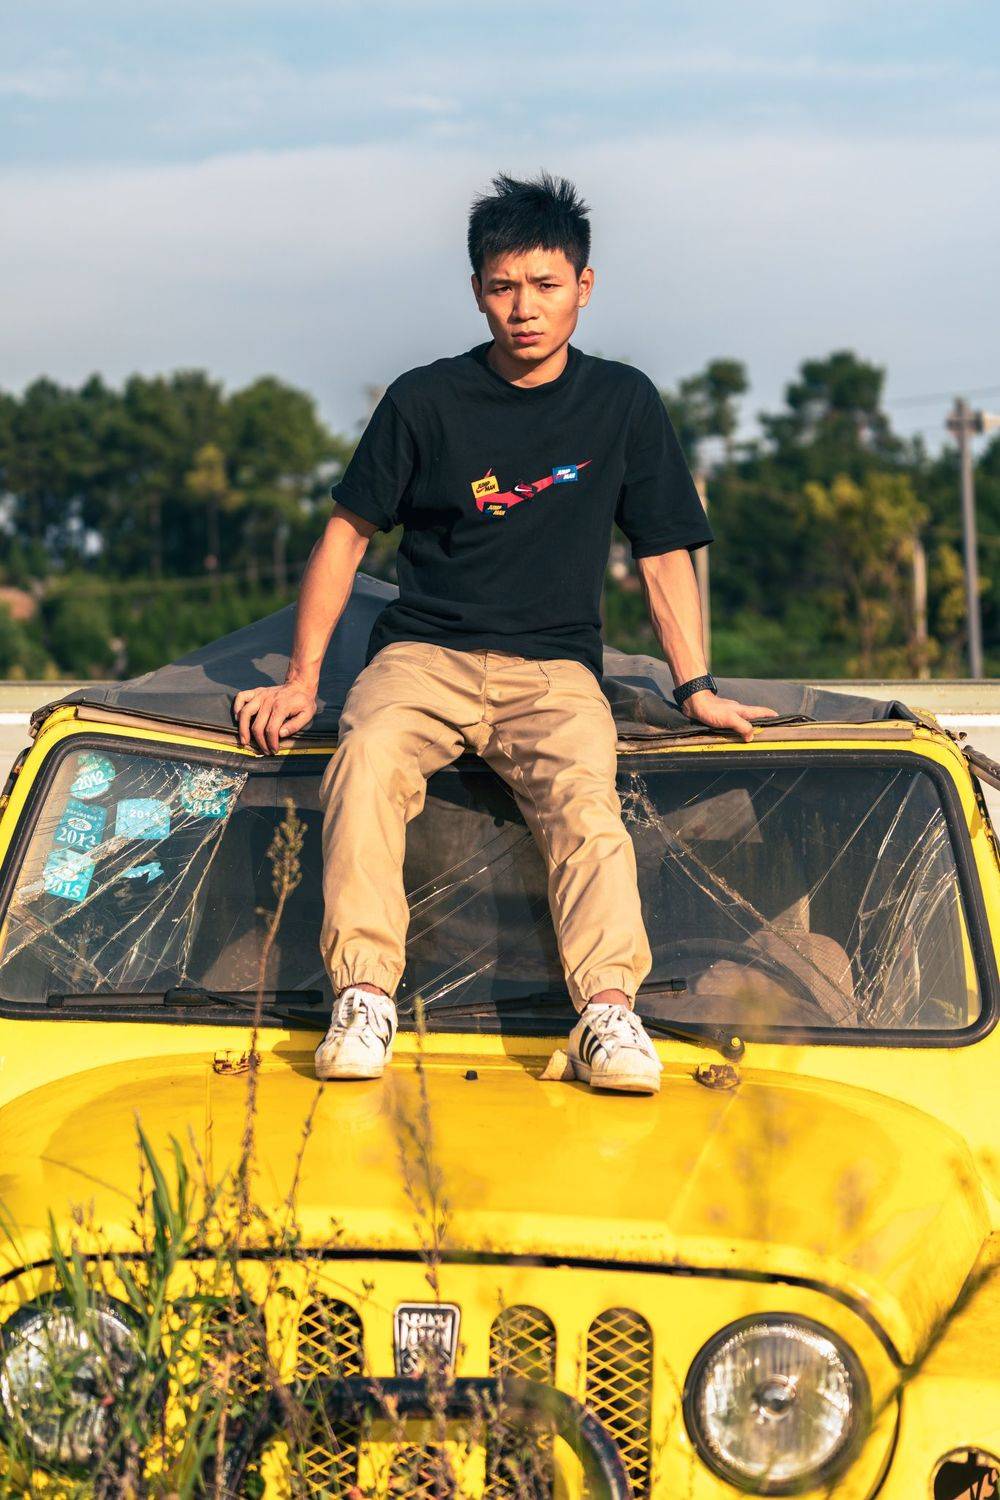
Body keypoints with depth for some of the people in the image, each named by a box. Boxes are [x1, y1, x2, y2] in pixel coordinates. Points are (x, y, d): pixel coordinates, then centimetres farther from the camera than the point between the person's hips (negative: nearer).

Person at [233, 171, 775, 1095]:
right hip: (422, 656, 0)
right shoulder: (425, 402, 6)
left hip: (554, 670, 0)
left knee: (587, 800, -32)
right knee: (369, 762, -33)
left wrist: (696, 689, 2)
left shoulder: (623, 403, 10)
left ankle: (607, 1012, -45)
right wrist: (302, 678, 3)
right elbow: (347, 534, 11)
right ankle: (364, 997, -39)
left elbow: (664, 556, 14)